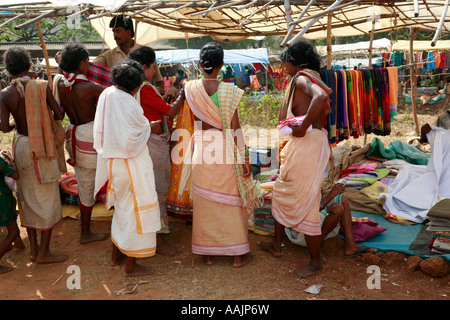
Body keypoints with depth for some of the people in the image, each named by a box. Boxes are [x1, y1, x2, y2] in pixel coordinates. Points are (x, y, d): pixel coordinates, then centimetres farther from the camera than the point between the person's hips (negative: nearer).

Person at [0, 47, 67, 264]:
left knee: (27, 197, 15)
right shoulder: (42, 86, -13)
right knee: (47, 197, 7)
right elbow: (59, 115, -10)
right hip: (41, 148, -3)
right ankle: (44, 252, 13)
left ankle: (33, 249, 25)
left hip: (20, 146, 4)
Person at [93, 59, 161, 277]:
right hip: (131, 164, -9)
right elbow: (131, 142, -23)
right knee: (135, 209, 5)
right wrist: (147, 126, -9)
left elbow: (100, 133, 10)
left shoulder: (106, 95, 1)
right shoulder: (129, 104, -24)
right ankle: (131, 265, 17)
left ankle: (116, 255, 38)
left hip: (111, 160, 9)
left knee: (122, 206, 24)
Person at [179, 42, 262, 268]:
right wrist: (243, 158, -7)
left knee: (204, 201, 12)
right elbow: (234, 126, -11)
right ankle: (238, 254, 19)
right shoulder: (228, 90, -9)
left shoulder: (190, 88, -1)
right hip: (225, 148, -2)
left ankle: (207, 253, 23)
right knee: (232, 200, 10)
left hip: (201, 147, 2)